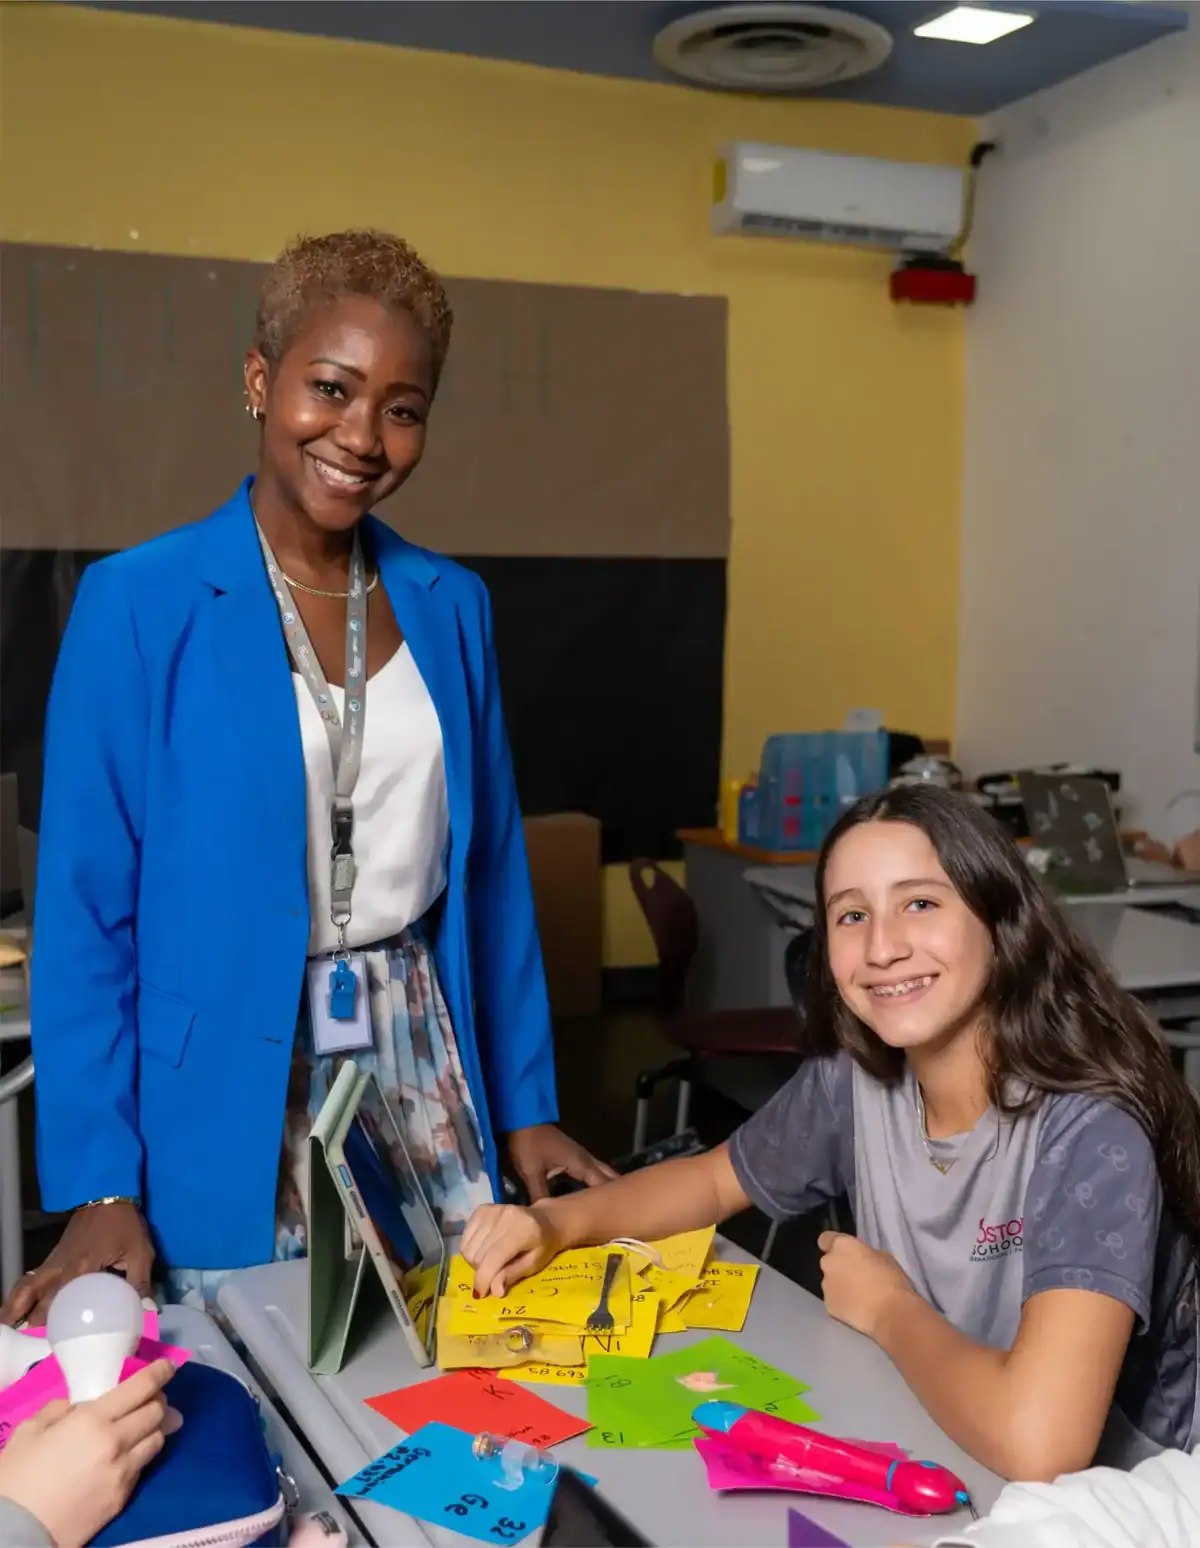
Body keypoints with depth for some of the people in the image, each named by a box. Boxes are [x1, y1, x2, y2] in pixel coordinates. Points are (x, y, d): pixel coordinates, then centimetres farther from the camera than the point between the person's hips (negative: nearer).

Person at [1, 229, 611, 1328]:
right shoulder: (138, 605, -10)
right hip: (225, 1102, -3)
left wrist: (527, 1105, 8)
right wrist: (99, 1187, -10)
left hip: (423, 1069, 4)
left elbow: (489, 868, 8)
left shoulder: (451, 606, 3)